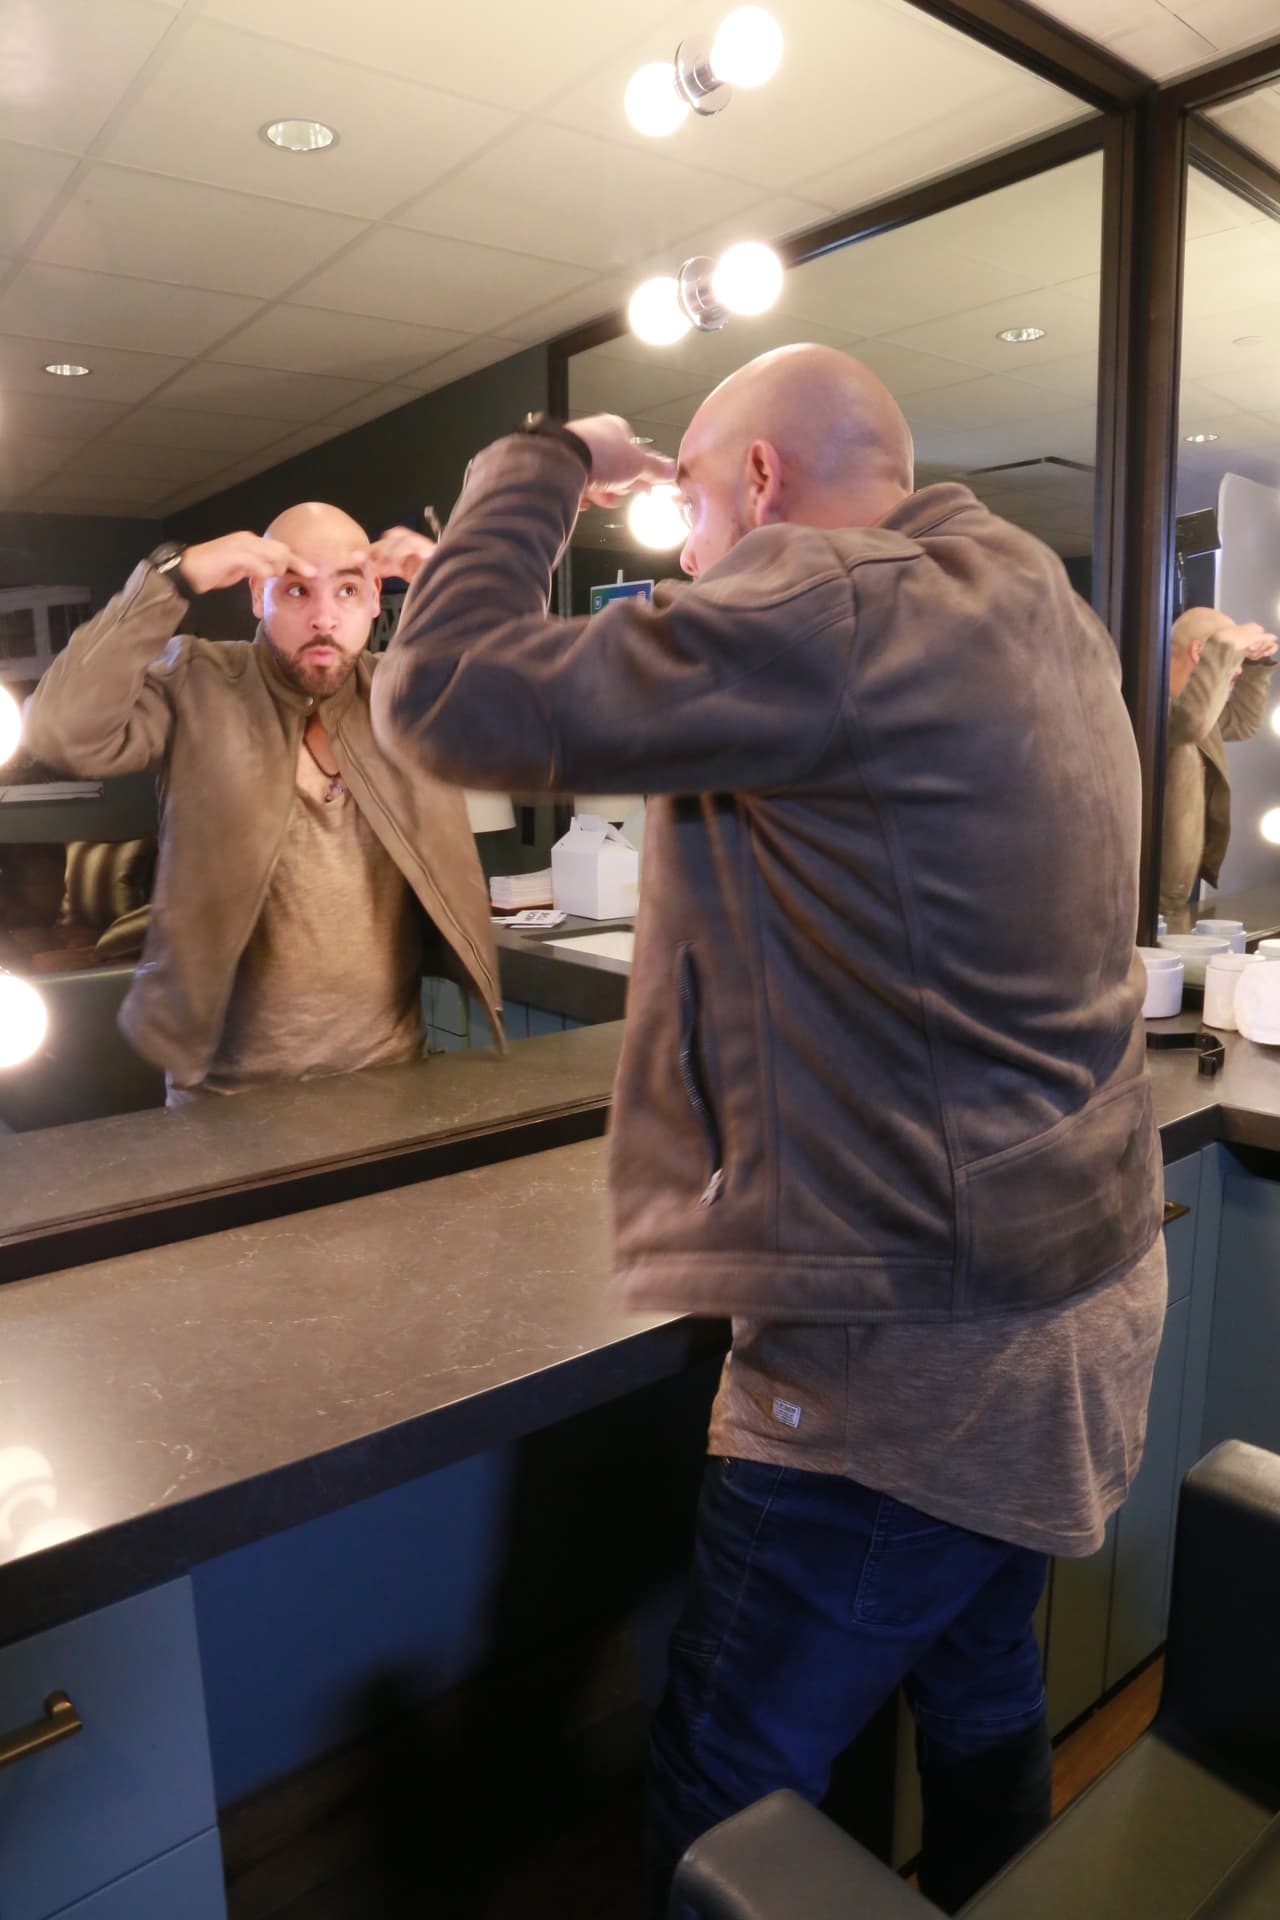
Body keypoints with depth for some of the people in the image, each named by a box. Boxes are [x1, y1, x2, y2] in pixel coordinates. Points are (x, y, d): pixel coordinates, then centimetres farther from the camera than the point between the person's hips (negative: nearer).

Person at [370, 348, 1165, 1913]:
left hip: (906, 1365, -9)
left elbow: (440, 697, -19)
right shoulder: (1035, 607, 9)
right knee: (980, 1697, 27)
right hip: (1080, 1305, 9)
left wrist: (542, 462, -3)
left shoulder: (822, 621, -20)